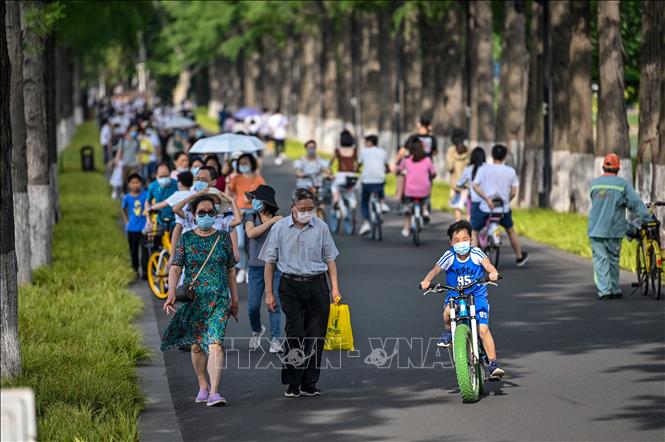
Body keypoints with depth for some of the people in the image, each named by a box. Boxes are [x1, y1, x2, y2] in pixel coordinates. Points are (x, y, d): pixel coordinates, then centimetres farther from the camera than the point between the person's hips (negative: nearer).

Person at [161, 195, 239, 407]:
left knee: (215, 343, -15)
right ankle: (203, 385, 32)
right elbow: (175, 268, -6)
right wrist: (171, 293, -21)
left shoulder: (223, 238, 6)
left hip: (219, 298, -1)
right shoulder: (186, 239, 2)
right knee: (197, 345, 12)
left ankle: (214, 392, -21)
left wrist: (234, 300, 14)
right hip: (193, 299, 1)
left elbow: (230, 270, 13)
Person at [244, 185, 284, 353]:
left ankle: (276, 340, 4)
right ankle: (256, 330, 31)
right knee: (253, 306, 3)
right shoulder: (251, 217, 4)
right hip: (256, 266, 2)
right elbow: (251, 233, -15)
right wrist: (270, 221, -15)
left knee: (274, 304, -4)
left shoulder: (279, 220, 0)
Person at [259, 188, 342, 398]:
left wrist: (335, 287, 5)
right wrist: (269, 293, 1)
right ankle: (292, 383, -3)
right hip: (291, 286, -2)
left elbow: (329, 258, 13)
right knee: (295, 333, -11)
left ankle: (309, 384, 8)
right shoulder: (279, 228, 2)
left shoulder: (321, 227, 6)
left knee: (315, 335, 0)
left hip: (317, 284, 2)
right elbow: (269, 262, 5)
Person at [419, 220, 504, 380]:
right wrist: (427, 280, -35)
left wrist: (493, 272, -46)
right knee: (448, 311, -33)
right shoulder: (449, 256, -8)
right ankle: (449, 332, 0)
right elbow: (435, 269, -14)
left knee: (483, 329, -15)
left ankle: (493, 364, -10)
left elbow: (487, 264, -23)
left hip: (477, 296, -1)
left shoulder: (476, 253, -10)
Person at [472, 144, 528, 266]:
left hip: (485, 207, -3)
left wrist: (487, 198, -20)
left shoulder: (484, 169, -5)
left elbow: (475, 186, -16)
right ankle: (520, 257, 42)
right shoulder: (511, 171, 1)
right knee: (510, 230, 26)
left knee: (473, 231, 12)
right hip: (504, 208, 3)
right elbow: (513, 192, -1)